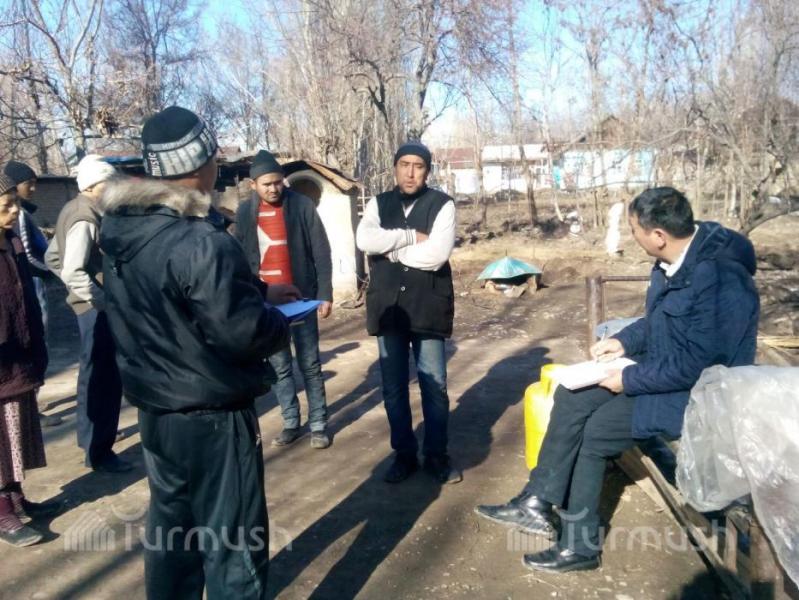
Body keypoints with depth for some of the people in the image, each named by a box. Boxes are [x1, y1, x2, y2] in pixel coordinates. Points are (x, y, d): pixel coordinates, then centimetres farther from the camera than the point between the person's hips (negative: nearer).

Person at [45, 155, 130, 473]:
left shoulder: (75, 211, 12)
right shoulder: (85, 220, -18)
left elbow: (53, 257, 18)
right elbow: (73, 272, -26)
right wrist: (103, 299, -21)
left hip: (92, 305, 10)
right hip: (96, 307, -10)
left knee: (94, 376, 21)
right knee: (103, 379, -3)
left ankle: (91, 440, 37)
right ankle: (98, 451, 7)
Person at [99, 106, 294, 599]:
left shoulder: (119, 230, 2)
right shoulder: (202, 244, -27)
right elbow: (242, 332, -27)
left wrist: (259, 290, 11)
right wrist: (280, 325, -4)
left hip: (155, 409, 8)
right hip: (213, 416, -8)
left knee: (170, 526, 24)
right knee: (233, 541, 9)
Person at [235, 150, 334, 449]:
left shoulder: (302, 205, -5)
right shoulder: (245, 212, 4)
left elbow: (321, 253, -4)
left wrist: (325, 294, -9)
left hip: (301, 298, -3)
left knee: (310, 365, 5)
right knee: (279, 367, 10)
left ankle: (318, 424, 15)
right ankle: (290, 423, 23)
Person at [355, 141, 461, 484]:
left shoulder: (442, 205, -4)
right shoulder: (378, 204, 6)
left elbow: (437, 254, -19)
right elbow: (364, 240, -14)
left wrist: (391, 249, -10)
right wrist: (412, 237, -17)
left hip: (428, 308, -3)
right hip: (388, 308, 3)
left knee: (434, 385, 8)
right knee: (393, 387, 11)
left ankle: (436, 455, 24)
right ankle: (404, 454, 27)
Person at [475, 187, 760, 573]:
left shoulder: (719, 278, -30)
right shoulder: (675, 258, -1)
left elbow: (694, 364, -28)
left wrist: (630, 380, -18)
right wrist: (624, 341, 3)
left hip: (696, 392, -9)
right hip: (665, 369, 9)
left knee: (594, 431, -11)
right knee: (572, 396, -1)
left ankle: (580, 544, 9)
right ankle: (537, 502, 5)